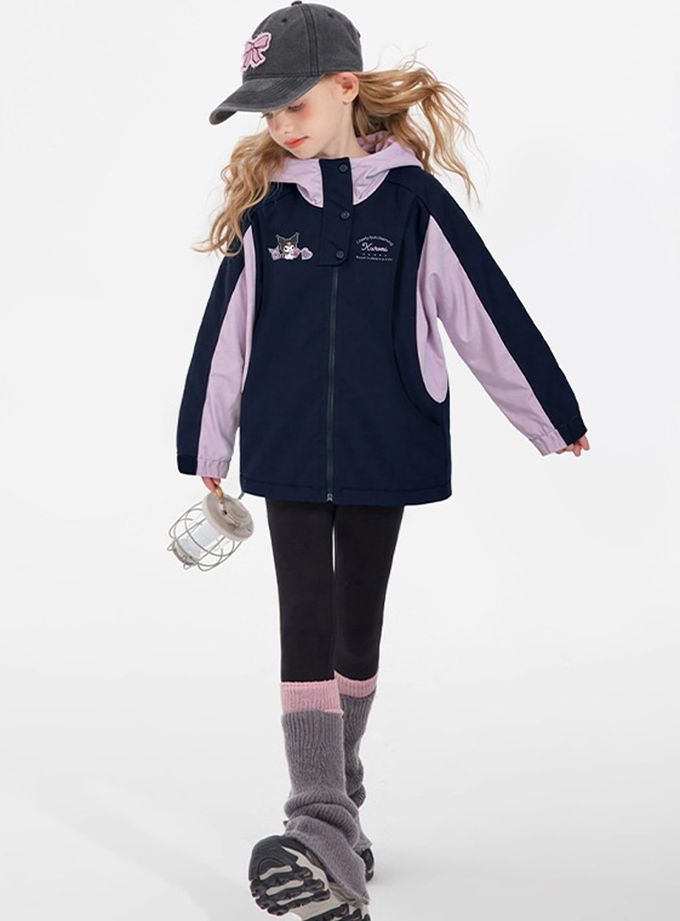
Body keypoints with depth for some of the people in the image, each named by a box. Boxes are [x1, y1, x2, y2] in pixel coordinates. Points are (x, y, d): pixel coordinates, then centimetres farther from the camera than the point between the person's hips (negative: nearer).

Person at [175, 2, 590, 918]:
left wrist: (557, 421, 1)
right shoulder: (264, 207, 0)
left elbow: (488, 313, -3)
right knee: (307, 629, -6)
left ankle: (335, 800, 31)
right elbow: (226, 334, 4)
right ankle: (328, 843, -9)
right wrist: (206, 455, 8)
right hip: (288, 456, 1)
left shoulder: (412, 199, -6)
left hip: (383, 455, 0)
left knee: (357, 627, 13)